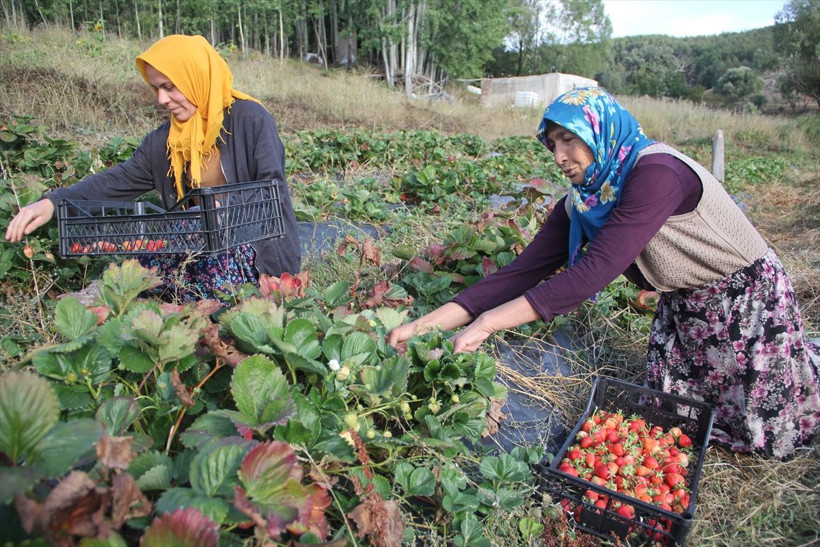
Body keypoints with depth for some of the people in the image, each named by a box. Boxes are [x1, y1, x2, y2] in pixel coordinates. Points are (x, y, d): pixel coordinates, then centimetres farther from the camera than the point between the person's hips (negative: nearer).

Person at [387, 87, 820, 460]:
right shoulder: (581, 205, -9)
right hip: (683, 305, 7)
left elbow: (595, 271, -40)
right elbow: (523, 271, -16)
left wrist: (487, 323, -42)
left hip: (748, 296, -6)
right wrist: (425, 324, -23)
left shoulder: (656, 172, -32)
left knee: (764, 434, 7)